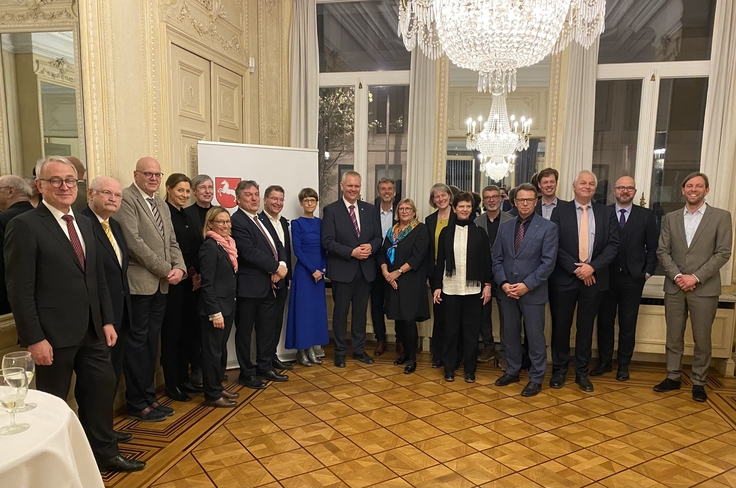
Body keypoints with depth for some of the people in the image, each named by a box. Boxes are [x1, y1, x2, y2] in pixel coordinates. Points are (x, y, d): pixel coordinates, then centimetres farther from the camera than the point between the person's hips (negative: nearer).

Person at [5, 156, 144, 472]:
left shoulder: (84, 223, 11)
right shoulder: (25, 225, -11)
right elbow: (20, 290, -14)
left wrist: (107, 320, 10)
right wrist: (34, 339, -17)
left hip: (91, 330, 7)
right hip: (54, 335, -7)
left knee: (103, 387, 14)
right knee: (53, 403, 10)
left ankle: (104, 454, 32)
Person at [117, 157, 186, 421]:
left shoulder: (162, 205, 17)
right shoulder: (126, 199, -8)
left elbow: (172, 242, 15)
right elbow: (133, 241, -18)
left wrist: (179, 268, -3)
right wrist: (166, 270, -14)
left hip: (161, 284, 8)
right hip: (138, 283, -8)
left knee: (151, 342, 13)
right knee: (137, 342, 1)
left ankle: (149, 397, 23)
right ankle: (137, 404, 12)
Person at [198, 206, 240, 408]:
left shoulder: (227, 244, 10)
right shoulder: (209, 246, -16)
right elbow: (207, 283, -19)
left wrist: (227, 307, 13)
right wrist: (215, 312, -21)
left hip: (227, 305, 9)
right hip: (215, 308, -9)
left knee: (221, 349, 17)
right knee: (212, 351, 2)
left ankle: (218, 387, 29)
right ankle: (212, 395, 12)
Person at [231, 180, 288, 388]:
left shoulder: (262, 220, 16)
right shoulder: (237, 221, -13)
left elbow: (278, 246, 12)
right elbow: (250, 252, -22)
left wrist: (282, 265, -8)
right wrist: (276, 267, -16)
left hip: (269, 285, 9)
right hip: (250, 286, -8)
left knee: (268, 329, 16)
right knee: (245, 331, 6)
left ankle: (265, 367, 29)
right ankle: (247, 373, 17)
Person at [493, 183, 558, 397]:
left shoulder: (548, 227, -5)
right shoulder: (505, 226, 8)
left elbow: (548, 262, -11)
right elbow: (497, 259, 6)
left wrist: (527, 285, -17)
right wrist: (503, 283, -8)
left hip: (532, 292, -4)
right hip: (507, 291, 4)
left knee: (535, 337, 5)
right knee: (510, 335, 15)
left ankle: (536, 379, 20)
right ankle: (512, 371, 31)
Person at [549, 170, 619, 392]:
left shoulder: (606, 213, 6)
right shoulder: (560, 211, 0)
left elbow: (613, 245, 0)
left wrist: (592, 267, -13)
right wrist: (575, 268, -14)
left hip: (594, 278, 2)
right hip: (564, 278, -1)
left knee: (586, 327, 10)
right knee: (561, 326, 6)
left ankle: (582, 372, 22)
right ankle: (559, 370, 20)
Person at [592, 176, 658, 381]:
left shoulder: (646, 215, 3)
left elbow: (653, 246, 4)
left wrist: (647, 272, -1)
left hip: (633, 278, 0)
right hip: (606, 277, 0)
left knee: (628, 324, 8)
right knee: (604, 322, 9)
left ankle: (623, 365, 21)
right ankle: (604, 362, 22)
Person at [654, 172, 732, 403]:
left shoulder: (721, 216, 0)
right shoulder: (670, 218, 8)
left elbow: (723, 253, -6)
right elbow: (662, 251, 5)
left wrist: (696, 277, -14)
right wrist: (676, 275, -10)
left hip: (705, 288, -2)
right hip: (674, 287, 3)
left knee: (702, 338, 6)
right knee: (673, 336, 9)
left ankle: (698, 382, 20)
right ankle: (673, 377, 22)